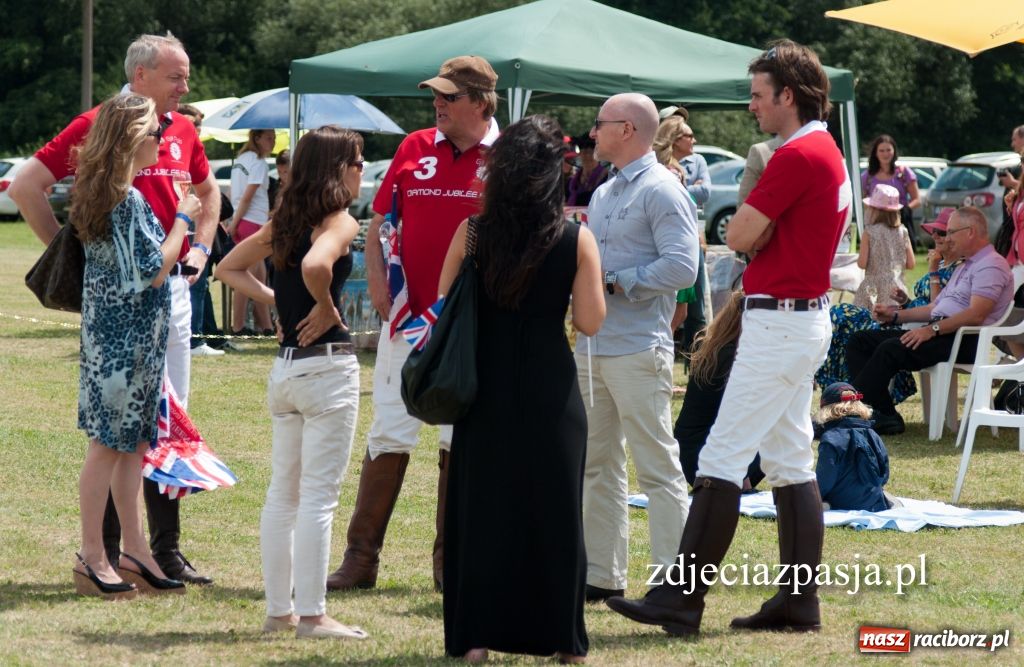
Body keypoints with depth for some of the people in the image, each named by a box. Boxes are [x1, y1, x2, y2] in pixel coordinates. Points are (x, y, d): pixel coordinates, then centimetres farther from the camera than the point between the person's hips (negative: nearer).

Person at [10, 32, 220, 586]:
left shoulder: (183, 130, 11)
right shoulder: (97, 126, -9)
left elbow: (207, 190, 31)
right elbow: (25, 187, -8)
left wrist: (200, 249, 17)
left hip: (173, 286, 6)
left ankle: (166, 549, 17)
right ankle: (104, 553, 4)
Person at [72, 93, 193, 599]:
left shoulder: (95, 191, 9)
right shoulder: (129, 201, -19)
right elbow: (155, 271, -18)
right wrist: (182, 220, -8)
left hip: (112, 334, 10)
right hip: (125, 340, -10)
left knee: (133, 444, 12)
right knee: (109, 444, -4)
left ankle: (134, 552, 17)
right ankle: (93, 560, 2)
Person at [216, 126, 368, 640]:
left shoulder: (284, 221, 10)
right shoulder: (340, 221, -12)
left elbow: (229, 268, 18)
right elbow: (315, 265, -33)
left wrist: (276, 301, 11)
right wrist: (326, 307, -16)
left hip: (285, 365, 8)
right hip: (328, 363, -8)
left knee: (283, 492, 13)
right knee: (318, 495, -4)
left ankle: (279, 609, 18)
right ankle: (312, 615, -2)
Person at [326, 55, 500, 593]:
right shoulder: (414, 149, 7)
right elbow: (379, 223, 11)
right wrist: (377, 281, -3)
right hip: (408, 316, 2)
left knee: (462, 443, 6)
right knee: (388, 435, 0)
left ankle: (450, 561, 14)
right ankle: (361, 558, 3)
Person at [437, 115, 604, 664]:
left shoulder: (471, 235, -4)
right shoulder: (577, 241, -6)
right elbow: (590, 322, -6)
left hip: (486, 386, 1)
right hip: (550, 387, -1)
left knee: (481, 502, 7)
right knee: (554, 506, 7)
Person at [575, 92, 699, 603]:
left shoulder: (661, 191, -10)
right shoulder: (603, 195, 19)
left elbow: (681, 267, -19)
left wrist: (615, 281, -16)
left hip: (638, 350, -9)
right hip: (592, 346, 9)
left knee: (657, 466, -7)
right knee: (596, 464, 12)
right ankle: (602, 575, 18)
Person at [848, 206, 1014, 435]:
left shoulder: (991, 266, -7)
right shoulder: (965, 267, 28)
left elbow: (975, 315, -20)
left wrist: (932, 329, -25)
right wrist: (896, 315, 17)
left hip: (963, 339, -11)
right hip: (939, 333, 11)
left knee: (890, 350, -30)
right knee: (859, 341, 0)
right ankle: (883, 415, -17)